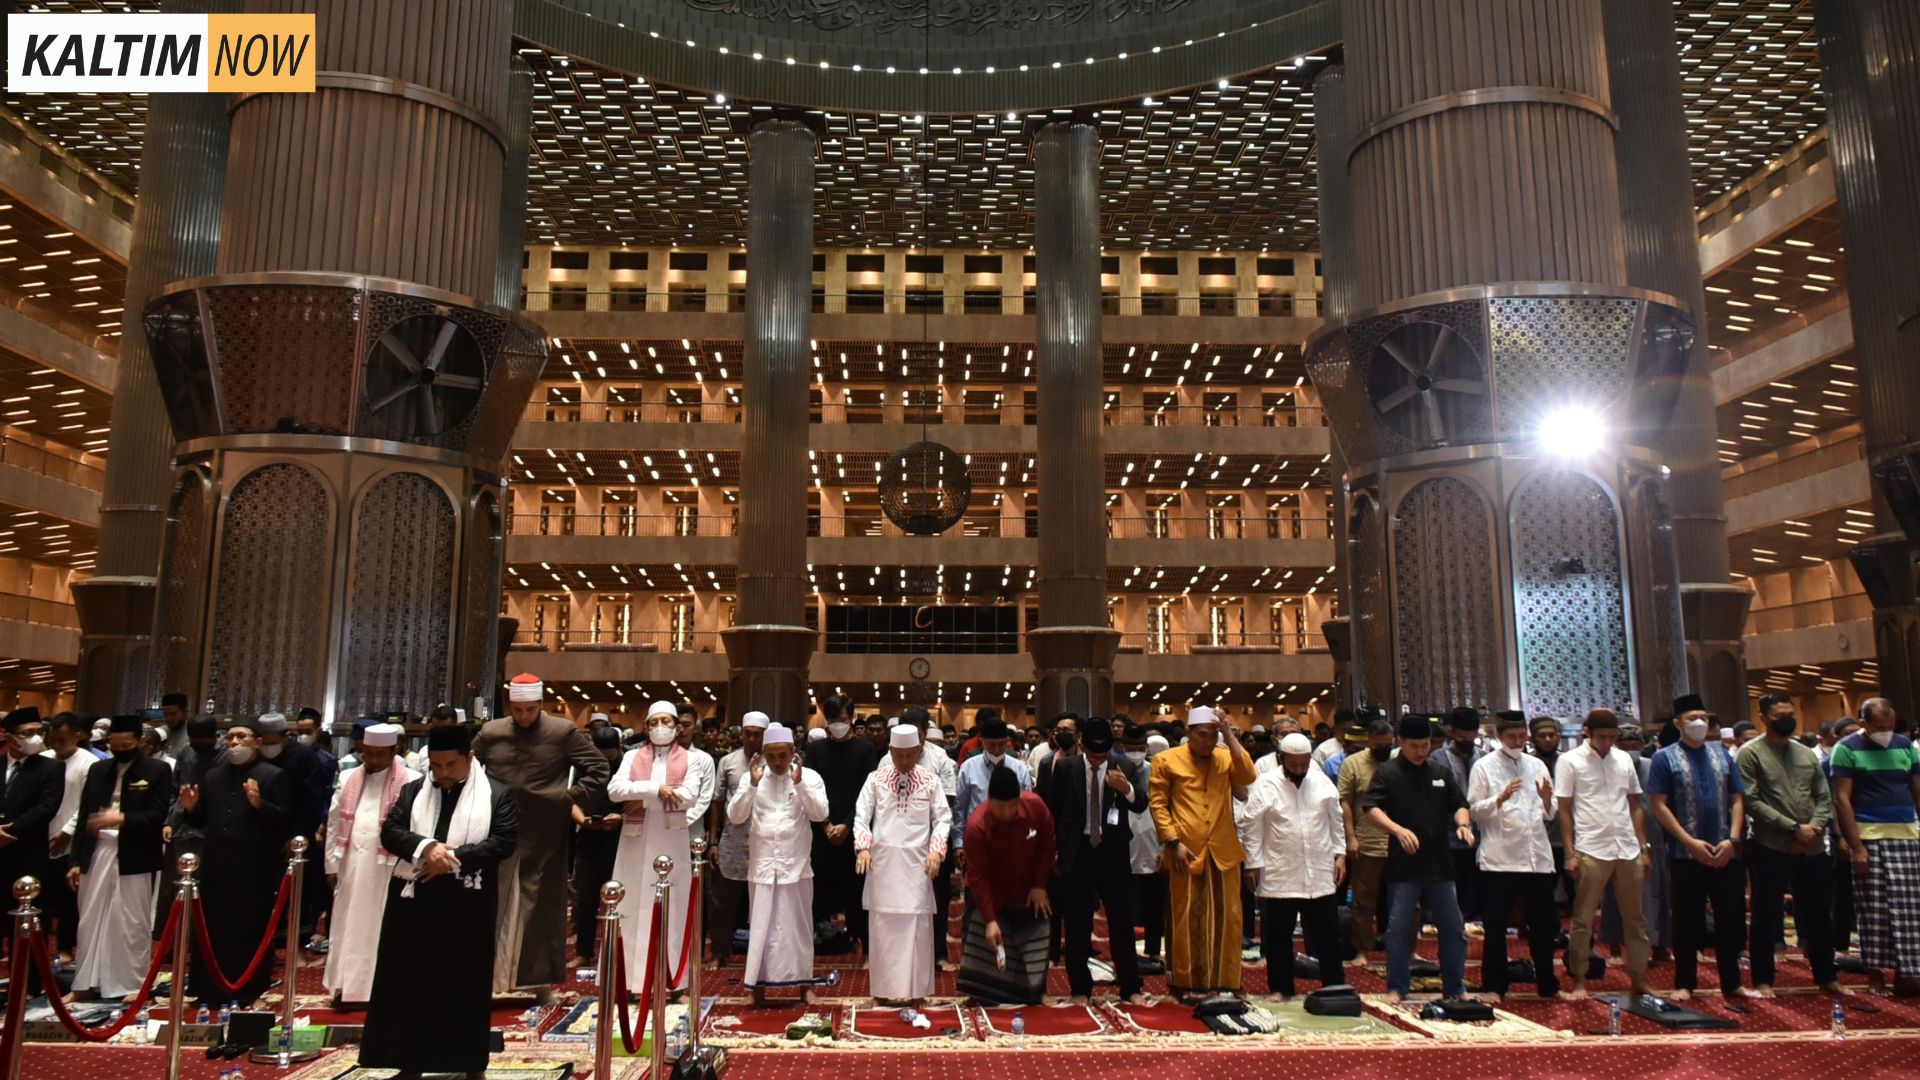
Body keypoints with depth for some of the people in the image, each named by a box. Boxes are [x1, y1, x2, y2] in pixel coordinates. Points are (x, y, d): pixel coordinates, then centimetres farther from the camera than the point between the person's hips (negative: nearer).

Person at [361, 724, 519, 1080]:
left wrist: (453, 859, -18)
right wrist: (425, 848, -19)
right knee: (409, 984, 9)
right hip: (414, 900, 3)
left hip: (468, 905, -3)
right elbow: (389, 832, 0)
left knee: (466, 986, 5)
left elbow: (504, 841, -10)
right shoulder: (412, 790, 9)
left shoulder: (498, 794, -2)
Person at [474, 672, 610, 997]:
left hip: (544, 836, -2)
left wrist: (572, 799, -8)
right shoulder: (490, 732, 3)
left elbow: (598, 769, -2)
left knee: (542, 907, 7)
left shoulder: (564, 732, -5)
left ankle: (541, 979, 17)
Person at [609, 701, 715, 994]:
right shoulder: (632, 757, 9)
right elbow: (614, 790, -6)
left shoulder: (691, 759, 2)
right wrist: (656, 788, -16)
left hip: (673, 843, -2)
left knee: (671, 909, 2)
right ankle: (630, 978, 11)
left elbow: (688, 796, -13)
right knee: (633, 908, 4)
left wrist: (642, 800, -11)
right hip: (636, 842, 2)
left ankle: (670, 980, 8)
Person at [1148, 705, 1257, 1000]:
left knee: (1226, 917, 8)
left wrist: (1231, 737, -11)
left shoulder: (1225, 757, 9)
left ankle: (1224, 981, 20)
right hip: (1186, 852, -3)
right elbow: (1157, 803, -2)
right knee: (1187, 919, 4)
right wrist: (1173, 841, -10)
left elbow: (1248, 777, -10)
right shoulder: (1168, 760, 1)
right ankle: (1186, 982, 14)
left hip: (1223, 852, 3)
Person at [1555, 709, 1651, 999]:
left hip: (1628, 851, 4)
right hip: (1590, 852, -4)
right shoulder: (1569, 762, -3)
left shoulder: (1624, 760, 10)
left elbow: (1635, 807, 14)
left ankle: (1639, 978, 23)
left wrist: (1644, 848, 9)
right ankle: (1579, 981, 10)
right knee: (1583, 920, 2)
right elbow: (1564, 811, -3)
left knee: (1635, 918, 12)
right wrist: (1570, 854, -8)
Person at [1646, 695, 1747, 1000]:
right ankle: (1685, 983, 13)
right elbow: (1658, 805, -7)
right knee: (1688, 921, 4)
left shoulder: (1721, 755, 10)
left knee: (1730, 918, 9)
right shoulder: (1665, 758, -2)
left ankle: (1731, 982, 22)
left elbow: (1737, 799, 8)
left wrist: (1732, 839, -6)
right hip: (1686, 854, -3)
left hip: (1725, 854, 3)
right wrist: (1690, 842, -13)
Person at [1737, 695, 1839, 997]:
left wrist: (1815, 827, -9)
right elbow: (1752, 801, -12)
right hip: (1771, 848, -5)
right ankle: (1763, 980, 11)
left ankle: (1827, 977, 28)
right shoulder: (1750, 753, -5)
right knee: (1766, 917, 2)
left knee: (1819, 915, 14)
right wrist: (1794, 828, -15)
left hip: (1812, 848, 5)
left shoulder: (1808, 754, 13)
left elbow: (1824, 797, 10)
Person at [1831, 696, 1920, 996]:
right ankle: (1875, 972, 9)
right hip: (1869, 837, -3)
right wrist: (1856, 846, -11)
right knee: (1874, 910, 1)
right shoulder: (1847, 749, -4)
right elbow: (1841, 799, -7)